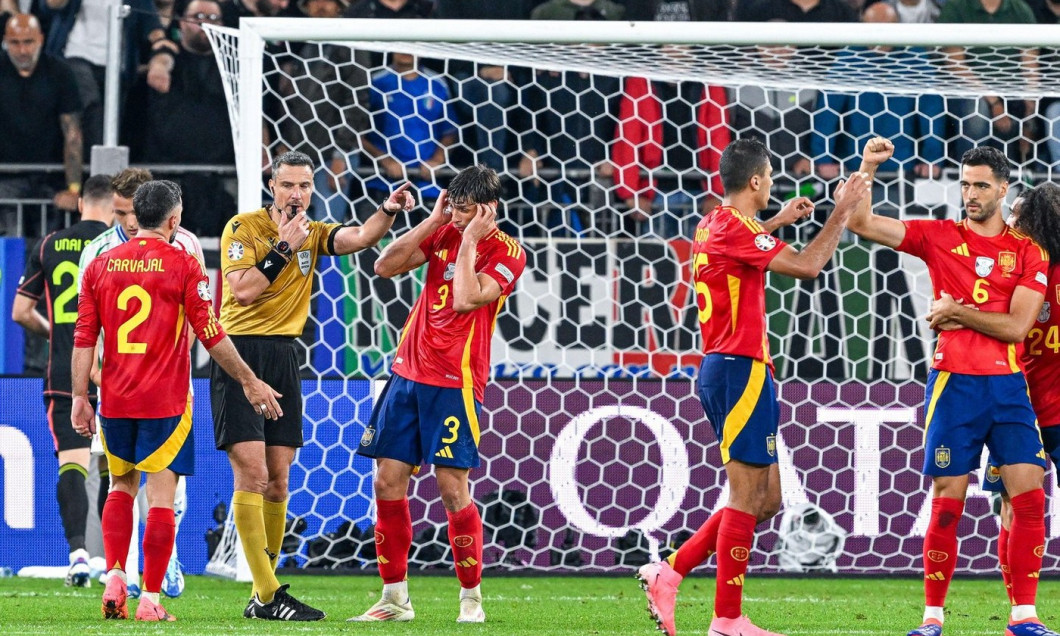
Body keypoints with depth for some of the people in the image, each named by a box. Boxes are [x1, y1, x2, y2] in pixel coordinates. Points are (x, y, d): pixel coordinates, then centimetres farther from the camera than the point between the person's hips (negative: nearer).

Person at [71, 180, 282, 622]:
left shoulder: (101, 265, 5)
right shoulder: (183, 266, -6)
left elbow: (84, 339, 4)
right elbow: (211, 335, -6)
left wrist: (80, 397, 9)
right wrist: (249, 381, 3)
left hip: (115, 400, 4)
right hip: (165, 400, -4)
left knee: (121, 486, 20)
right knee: (161, 496, -1)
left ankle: (114, 578, 6)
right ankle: (150, 600, -5)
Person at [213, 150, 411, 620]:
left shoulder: (312, 234, 10)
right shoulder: (243, 227, -4)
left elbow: (358, 238, -9)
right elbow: (243, 290, -16)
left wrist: (388, 211, -26)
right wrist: (284, 247, -16)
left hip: (283, 357, 6)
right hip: (240, 354, -6)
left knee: (278, 479, 7)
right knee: (252, 473, -11)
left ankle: (262, 597, 14)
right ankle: (267, 596, -12)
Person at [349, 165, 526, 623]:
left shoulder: (507, 253, -6)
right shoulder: (444, 235, 11)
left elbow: (466, 298, -21)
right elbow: (385, 266, 3)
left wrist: (469, 241, -12)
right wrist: (433, 221, 0)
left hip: (454, 383, -6)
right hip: (407, 374, 6)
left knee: (453, 487, -9)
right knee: (388, 482, 1)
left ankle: (471, 597, 4)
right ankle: (395, 599, 8)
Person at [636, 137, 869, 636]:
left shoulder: (716, 223, 14)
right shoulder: (734, 231, -16)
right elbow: (807, 265, -20)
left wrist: (777, 221, 37)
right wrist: (841, 212, -10)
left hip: (721, 370, 10)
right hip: (741, 369, -10)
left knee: (766, 498, 13)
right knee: (748, 498, -6)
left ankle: (669, 573, 11)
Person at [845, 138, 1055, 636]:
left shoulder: (1028, 253, 6)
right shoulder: (939, 238, 6)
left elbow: (1016, 325, -4)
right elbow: (861, 223, 0)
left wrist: (957, 311, -7)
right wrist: (867, 169, -12)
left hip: (1008, 386, 1)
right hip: (954, 384, -1)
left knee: (1030, 497, -7)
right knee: (946, 504, -3)